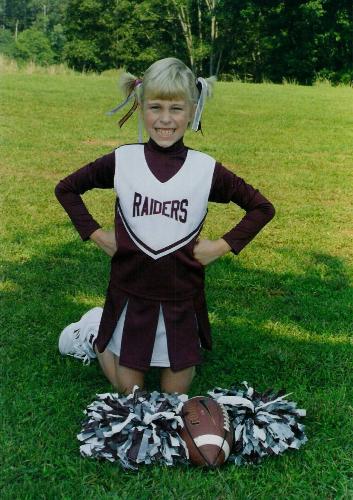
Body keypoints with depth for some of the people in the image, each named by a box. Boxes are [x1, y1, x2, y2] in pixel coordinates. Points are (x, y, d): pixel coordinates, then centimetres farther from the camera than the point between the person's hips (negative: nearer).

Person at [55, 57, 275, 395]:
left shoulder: (206, 169, -9)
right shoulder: (122, 160, -8)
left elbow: (262, 208, 2)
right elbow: (66, 189, 6)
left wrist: (222, 246, -7)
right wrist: (95, 235, -2)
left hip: (182, 296, 0)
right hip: (130, 294, 0)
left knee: (175, 393, 12)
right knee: (127, 391, 13)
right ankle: (94, 333, 37)